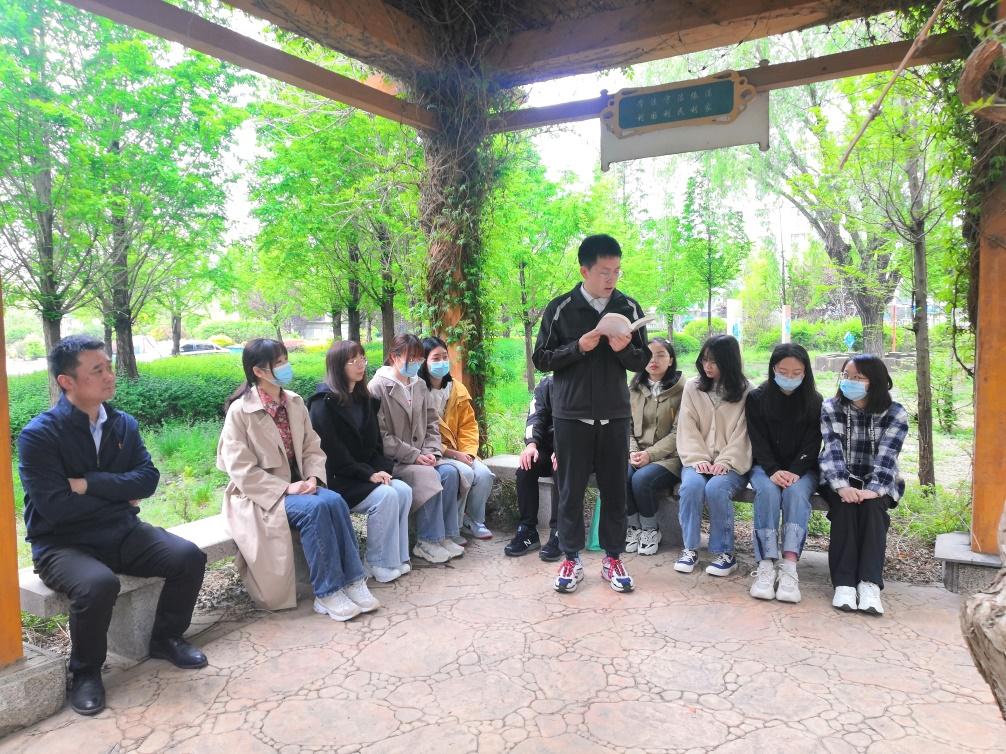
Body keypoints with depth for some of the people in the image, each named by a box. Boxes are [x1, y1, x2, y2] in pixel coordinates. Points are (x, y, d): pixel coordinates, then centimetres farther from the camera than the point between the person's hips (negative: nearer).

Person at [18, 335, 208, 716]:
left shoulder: (124, 424, 3)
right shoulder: (38, 435, -14)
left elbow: (148, 479, -7)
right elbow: (55, 507, -21)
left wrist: (88, 483, -19)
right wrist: (120, 495, -9)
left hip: (121, 532, 5)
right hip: (62, 544, -5)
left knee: (189, 557, -15)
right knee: (98, 584, -35)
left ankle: (165, 639, 12)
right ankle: (85, 671, -5)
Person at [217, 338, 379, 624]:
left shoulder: (295, 402, 5)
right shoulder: (240, 411, -12)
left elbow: (312, 448, 8)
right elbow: (241, 471, -15)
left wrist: (313, 477, -11)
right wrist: (285, 488, -22)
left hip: (297, 484, 5)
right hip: (260, 494, -5)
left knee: (334, 501, -25)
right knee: (315, 508, -30)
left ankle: (352, 581, -17)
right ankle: (326, 594, -20)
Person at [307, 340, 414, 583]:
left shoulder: (364, 399, 12)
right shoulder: (324, 403, -12)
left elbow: (374, 442, 13)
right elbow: (332, 451, -18)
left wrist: (382, 469, -6)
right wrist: (368, 474, -19)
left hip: (365, 474, 7)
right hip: (335, 479, -7)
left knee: (404, 490, -15)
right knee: (385, 496, -26)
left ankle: (397, 557, -6)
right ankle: (379, 564, -12)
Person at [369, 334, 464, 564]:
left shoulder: (419, 385, 11)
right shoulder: (378, 387, -10)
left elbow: (432, 424, 14)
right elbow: (381, 435, -16)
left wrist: (431, 452, -4)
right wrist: (414, 456, -18)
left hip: (421, 457, 6)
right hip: (391, 460, -6)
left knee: (450, 472, -18)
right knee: (428, 476, -28)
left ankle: (446, 536, -8)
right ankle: (427, 543, -15)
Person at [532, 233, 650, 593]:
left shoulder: (629, 308, 4)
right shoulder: (560, 308, -3)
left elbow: (642, 361, 8)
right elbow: (541, 359, -1)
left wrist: (625, 349, -14)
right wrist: (578, 348, -16)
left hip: (614, 415, 2)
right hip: (571, 415, -2)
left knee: (614, 489, 7)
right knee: (571, 490, 5)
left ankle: (612, 558, 21)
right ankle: (571, 560, 18)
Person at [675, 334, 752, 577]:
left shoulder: (745, 391, 2)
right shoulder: (692, 387, 7)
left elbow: (742, 434, -4)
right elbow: (687, 429, 2)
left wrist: (724, 463, -16)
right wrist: (698, 460, -11)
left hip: (731, 463, -2)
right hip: (698, 459, 2)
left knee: (716, 488, -32)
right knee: (691, 485, -30)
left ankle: (724, 552, -12)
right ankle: (690, 548, -13)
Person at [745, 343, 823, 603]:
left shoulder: (814, 401, 5)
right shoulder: (756, 398, 3)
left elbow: (812, 444, -2)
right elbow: (758, 440, -4)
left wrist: (794, 472, -19)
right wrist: (773, 471, -20)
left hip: (802, 468, 0)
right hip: (766, 467, 0)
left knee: (796, 491, -33)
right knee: (768, 491, -33)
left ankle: (789, 566, -40)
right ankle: (766, 565, -36)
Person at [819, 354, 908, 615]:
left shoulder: (895, 413, -6)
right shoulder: (830, 408, -3)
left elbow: (887, 456, -18)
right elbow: (833, 450, -16)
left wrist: (873, 489, -35)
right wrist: (842, 486, -32)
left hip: (877, 482, 0)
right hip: (839, 480, 0)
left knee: (872, 506, -31)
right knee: (845, 506, -30)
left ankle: (869, 583, -34)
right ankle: (844, 582, -32)